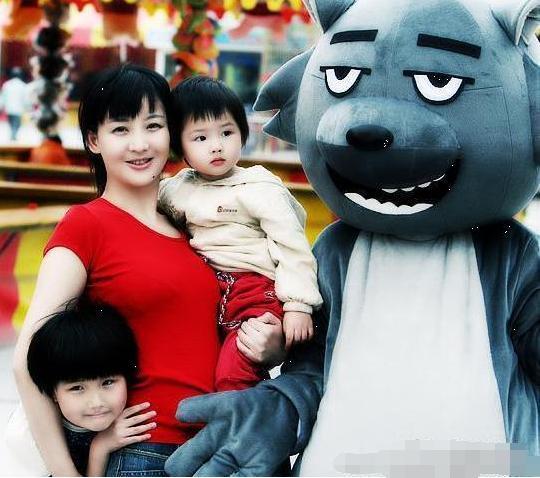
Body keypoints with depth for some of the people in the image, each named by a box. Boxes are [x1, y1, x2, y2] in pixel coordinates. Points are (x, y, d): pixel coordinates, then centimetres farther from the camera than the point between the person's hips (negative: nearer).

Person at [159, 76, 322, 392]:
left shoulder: (259, 190, -6)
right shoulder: (177, 188, 10)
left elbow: (293, 247, -8)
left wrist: (298, 306, -14)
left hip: (256, 292, -6)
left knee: (232, 376, -21)